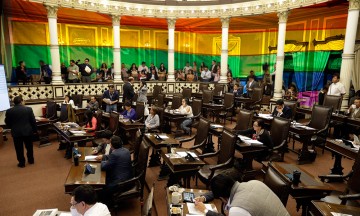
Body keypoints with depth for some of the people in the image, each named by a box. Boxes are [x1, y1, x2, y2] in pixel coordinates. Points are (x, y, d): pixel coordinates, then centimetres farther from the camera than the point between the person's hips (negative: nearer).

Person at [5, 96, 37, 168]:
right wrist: (35, 129, 8)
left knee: (19, 149, 11)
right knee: (29, 147, 17)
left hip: (16, 133, 0)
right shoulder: (29, 109, -10)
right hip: (28, 131, 0)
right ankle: (31, 160, 29)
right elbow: (33, 121, -5)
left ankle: (21, 163, 19)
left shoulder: (9, 111, -7)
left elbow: (7, 123, 2)